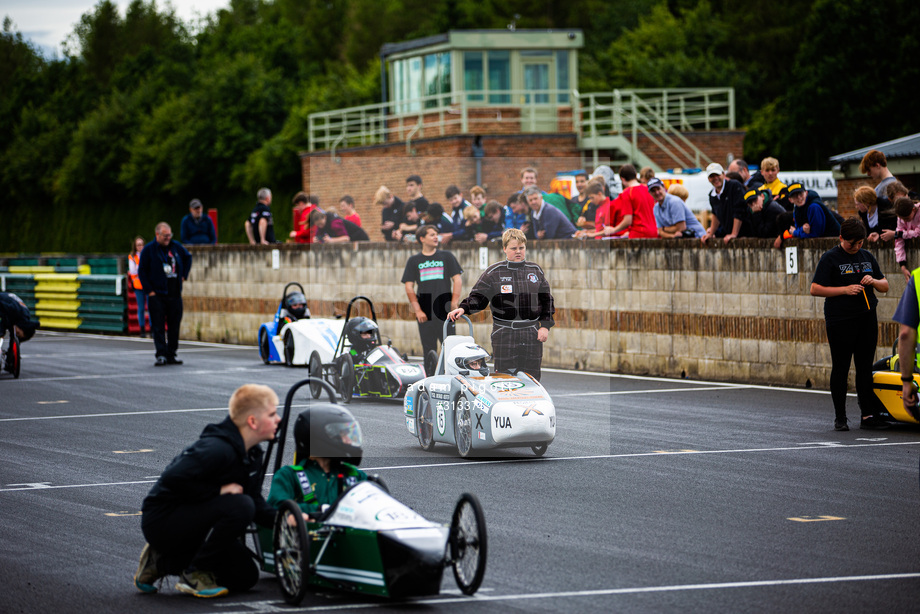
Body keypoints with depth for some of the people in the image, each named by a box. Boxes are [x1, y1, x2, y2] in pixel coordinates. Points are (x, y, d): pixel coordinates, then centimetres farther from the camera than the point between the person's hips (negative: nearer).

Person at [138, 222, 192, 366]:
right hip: (157, 295, -4)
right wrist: (149, 291, -9)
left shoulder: (176, 247, 9)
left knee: (174, 326, 4)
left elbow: (188, 257, 28)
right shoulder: (148, 250, -3)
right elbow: (142, 272, -2)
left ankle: (171, 355, 11)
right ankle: (161, 355, -6)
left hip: (175, 294, 4)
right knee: (158, 327, -7)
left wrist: (184, 275, 17)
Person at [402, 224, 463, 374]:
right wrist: (417, 310, -4)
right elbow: (409, 287, 7)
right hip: (425, 314, 1)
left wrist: (454, 304, -4)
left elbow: (457, 280, 7)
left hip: (445, 312, -1)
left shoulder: (446, 256, 11)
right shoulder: (414, 261, 11)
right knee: (428, 351, 2)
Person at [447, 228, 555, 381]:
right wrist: (463, 308, -16)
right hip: (504, 333, -3)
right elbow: (478, 297, 3)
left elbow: (546, 300, 16)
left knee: (532, 377, 3)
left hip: (532, 334, 3)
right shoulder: (494, 272, 2)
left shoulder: (535, 271, 11)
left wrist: (545, 326, 6)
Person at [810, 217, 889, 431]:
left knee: (865, 367, 5)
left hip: (867, 319, 5)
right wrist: (845, 289, -17)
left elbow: (885, 286, 20)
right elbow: (815, 289, -8)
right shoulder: (830, 258, -3)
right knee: (840, 369, -1)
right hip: (840, 322, -5)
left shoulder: (867, 257, 14)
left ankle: (868, 415, 7)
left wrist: (874, 281, -3)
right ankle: (840, 418, 6)